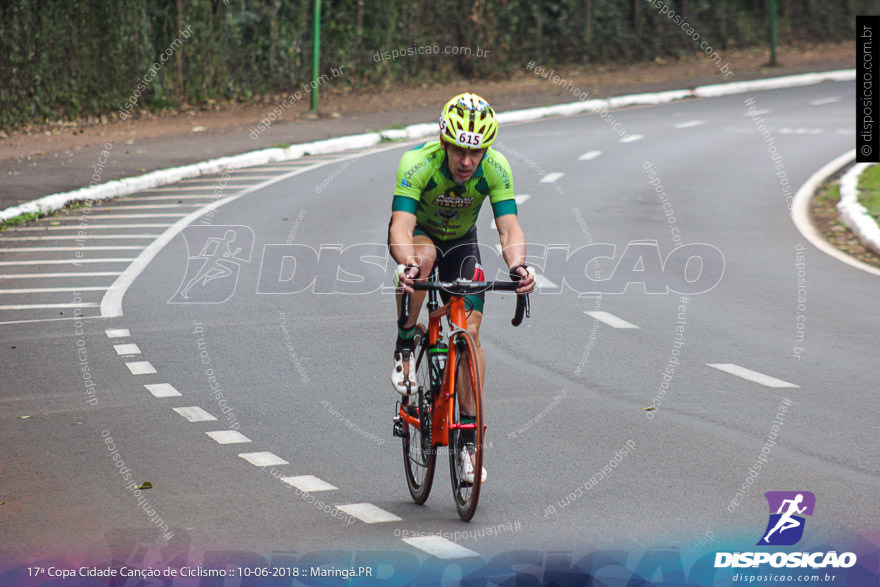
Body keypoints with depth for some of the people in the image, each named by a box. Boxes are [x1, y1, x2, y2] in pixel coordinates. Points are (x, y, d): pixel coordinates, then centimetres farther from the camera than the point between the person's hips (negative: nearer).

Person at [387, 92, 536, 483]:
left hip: (461, 240, 2)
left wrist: (518, 266, -54)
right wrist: (406, 266, -65)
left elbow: (509, 228, -34)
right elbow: (401, 225, -45)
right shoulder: (418, 163, -35)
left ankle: (469, 434, -4)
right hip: (417, 233, -2)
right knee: (422, 258, -38)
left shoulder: (495, 168, -28)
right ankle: (405, 347, -16)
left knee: (470, 331, -11)